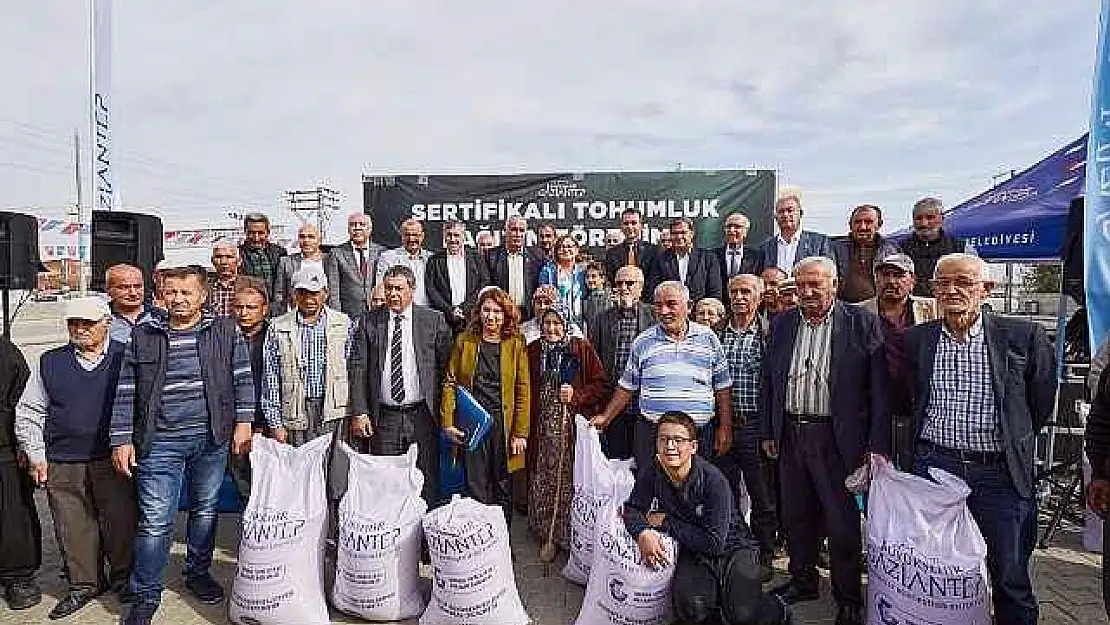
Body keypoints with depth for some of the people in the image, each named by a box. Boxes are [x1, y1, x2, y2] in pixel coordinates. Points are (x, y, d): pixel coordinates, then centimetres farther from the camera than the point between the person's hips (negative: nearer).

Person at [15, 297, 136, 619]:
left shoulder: (125, 358, 0)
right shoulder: (50, 362, 8)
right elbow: (28, 412, 14)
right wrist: (36, 454, 7)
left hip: (113, 460, -2)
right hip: (62, 466, 3)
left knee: (120, 522, 5)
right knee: (73, 528, 10)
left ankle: (124, 579, 24)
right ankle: (84, 585, 27)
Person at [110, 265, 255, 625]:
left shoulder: (225, 331, 3)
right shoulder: (143, 336, 4)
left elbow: (242, 379, 2)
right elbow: (126, 393, 5)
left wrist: (243, 422, -5)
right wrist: (121, 440, 1)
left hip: (212, 438, 1)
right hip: (159, 442, 0)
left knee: (205, 510, 15)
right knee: (155, 520, 1)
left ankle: (197, 573, 35)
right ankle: (145, 595, 19)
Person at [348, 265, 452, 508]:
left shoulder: (434, 320, 1)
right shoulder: (370, 322, 5)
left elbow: (447, 367, 1)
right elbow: (358, 369, 3)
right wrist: (359, 413, -5)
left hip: (422, 416, -1)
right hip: (384, 417, 1)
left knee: (426, 480, 6)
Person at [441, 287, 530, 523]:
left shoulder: (516, 345, 1)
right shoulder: (464, 342, 5)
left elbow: (523, 390, -2)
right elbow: (450, 383, 4)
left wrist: (521, 432, -7)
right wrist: (448, 423, -4)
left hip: (503, 424, 0)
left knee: (503, 489, 11)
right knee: (476, 489, 4)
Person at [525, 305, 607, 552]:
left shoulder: (582, 349, -2)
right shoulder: (533, 350, 8)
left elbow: (600, 384, 0)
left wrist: (576, 395, -15)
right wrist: (525, 425, 5)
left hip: (573, 424, -3)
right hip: (541, 426, 3)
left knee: (569, 478, -1)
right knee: (542, 478, 6)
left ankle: (570, 536, 15)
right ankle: (546, 533, 21)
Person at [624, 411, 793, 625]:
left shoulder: (713, 479, -22)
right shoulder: (651, 475, -10)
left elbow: (715, 543, -24)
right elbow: (632, 509, -2)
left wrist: (666, 523, -20)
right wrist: (643, 532, -25)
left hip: (731, 549, -2)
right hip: (692, 553, 2)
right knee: (689, 605, -29)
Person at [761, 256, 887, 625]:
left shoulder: (862, 323, -5)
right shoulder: (781, 324, 7)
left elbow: (879, 388, -9)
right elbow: (769, 382, 11)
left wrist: (878, 445, -13)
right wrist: (769, 432, 9)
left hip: (837, 438, -4)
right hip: (790, 435, 4)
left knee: (842, 522, 6)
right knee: (796, 517, 16)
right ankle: (802, 582, 35)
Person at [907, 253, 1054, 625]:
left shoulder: (1024, 336, -4)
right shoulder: (914, 340, 1)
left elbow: (1041, 403, 8)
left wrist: (1012, 443, 13)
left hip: (1001, 473, -1)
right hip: (934, 467, 2)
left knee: (1010, 579, 10)